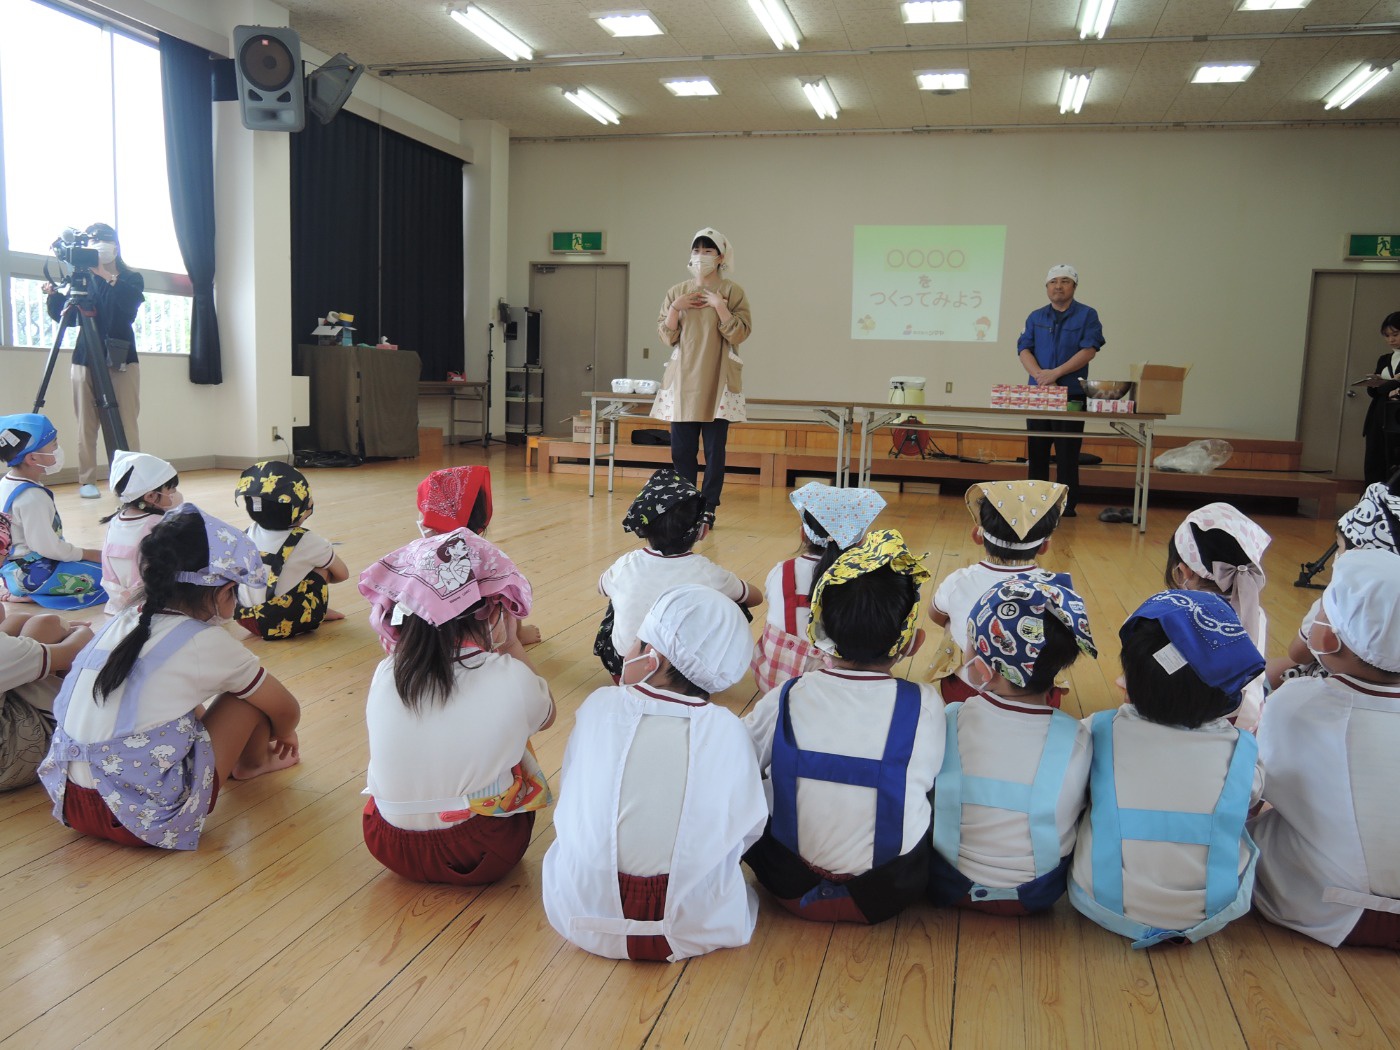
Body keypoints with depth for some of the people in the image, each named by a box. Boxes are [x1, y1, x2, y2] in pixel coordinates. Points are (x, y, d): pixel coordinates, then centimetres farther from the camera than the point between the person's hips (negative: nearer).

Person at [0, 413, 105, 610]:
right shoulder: (32, 497, -25)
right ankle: (34, 595, -10)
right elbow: (46, 546, -25)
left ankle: (26, 592, 10)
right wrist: (87, 553, -11)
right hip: (32, 574, -10)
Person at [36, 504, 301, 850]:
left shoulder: (122, 622, 4)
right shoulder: (208, 643, -12)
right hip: (148, 819, -7)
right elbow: (287, 711, 5)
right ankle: (252, 763, 34)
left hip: (71, 804, 7)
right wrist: (282, 735, 27)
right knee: (252, 696, 7)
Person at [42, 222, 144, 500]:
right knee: (87, 424, -2)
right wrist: (53, 295, -10)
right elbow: (63, 316, 7)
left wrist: (107, 276, -26)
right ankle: (87, 481, 1)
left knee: (125, 424, -7)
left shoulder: (132, 279, 8)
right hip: (86, 360, 2)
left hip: (122, 360, -2)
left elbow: (131, 302, -14)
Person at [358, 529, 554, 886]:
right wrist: (512, 646, 11)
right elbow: (546, 715, 2)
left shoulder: (385, 675, -15)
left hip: (392, 849, 3)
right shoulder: (511, 679, -21)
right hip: (485, 856, -2)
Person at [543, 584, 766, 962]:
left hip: (583, 918, 0)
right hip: (698, 928, 0)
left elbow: (569, 797, 0)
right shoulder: (727, 731, -14)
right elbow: (749, 828, -4)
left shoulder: (599, 706, -12)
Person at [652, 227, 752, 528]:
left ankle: (708, 509, 6)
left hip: (717, 382, -3)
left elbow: (739, 334, -7)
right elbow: (666, 336, 7)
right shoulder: (676, 292, 10)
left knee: (714, 449, -2)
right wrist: (675, 308, -7)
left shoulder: (732, 292, 1)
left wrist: (719, 306, -15)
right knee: (681, 449, 4)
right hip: (683, 379, 3)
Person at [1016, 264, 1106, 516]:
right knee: (1036, 451, 7)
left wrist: (1055, 373, -18)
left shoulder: (1087, 315, 2)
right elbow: (1024, 349, 2)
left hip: (1072, 394, -3)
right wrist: (1040, 376, -15)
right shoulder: (1036, 317, 13)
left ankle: (1067, 507, 4)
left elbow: (1089, 350, -9)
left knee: (1067, 454, -2)